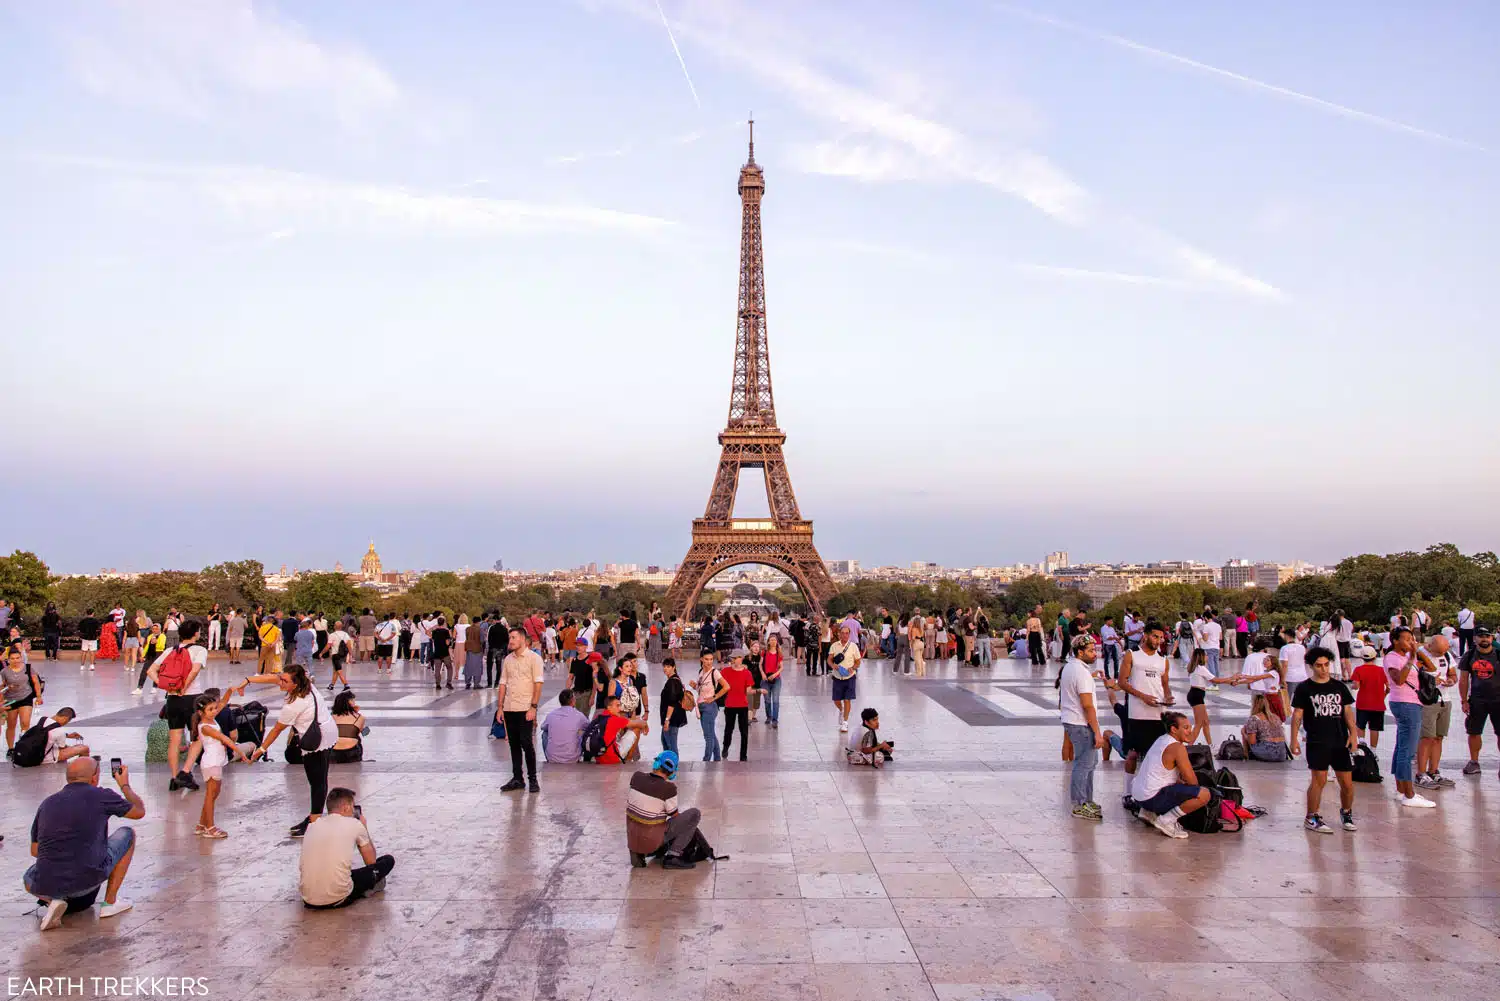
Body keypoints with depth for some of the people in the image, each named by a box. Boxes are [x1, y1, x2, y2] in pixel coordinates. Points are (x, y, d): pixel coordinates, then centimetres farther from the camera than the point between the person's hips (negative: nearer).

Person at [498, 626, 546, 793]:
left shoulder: (534, 658, -5)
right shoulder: (508, 659, 13)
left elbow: (538, 684, -10)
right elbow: (503, 684, 15)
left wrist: (533, 707, -16)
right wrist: (500, 707, 8)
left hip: (526, 708, -5)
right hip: (509, 708, 6)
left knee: (526, 743, -8)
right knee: (514, 744, 8)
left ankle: (532, 779, 2)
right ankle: (517, 779, 16)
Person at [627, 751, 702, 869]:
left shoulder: (637, 777, -6)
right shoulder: (668, 788, -20)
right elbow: (675, 816, -5)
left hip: (631, 837, 6)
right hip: (652, 841, -6)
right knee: (694, 814, -2)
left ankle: (638, 852, 22)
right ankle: (672, 856, -4)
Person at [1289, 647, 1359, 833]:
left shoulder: (1339, 686, 10)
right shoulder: (1304, 688, 1)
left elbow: (1348, 711, 11)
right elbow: (1297, 715, 0)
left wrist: (1353, 734, -2)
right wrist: (1294, 739, -7)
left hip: (1340, 742, 3)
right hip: (1317, 742, -3)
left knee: (1347, 783, 5)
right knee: (1319, 780, -9)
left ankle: (1346, 812, 31)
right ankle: (1311, 817, 3)